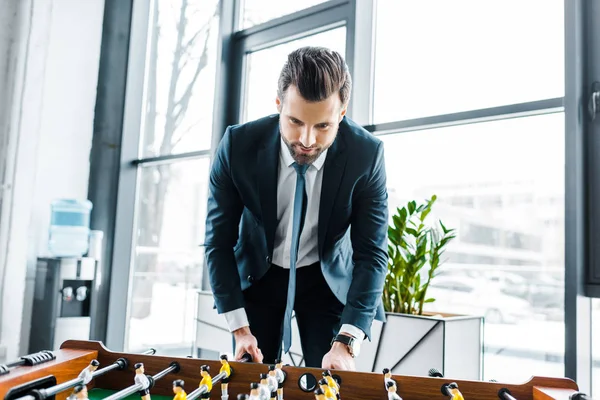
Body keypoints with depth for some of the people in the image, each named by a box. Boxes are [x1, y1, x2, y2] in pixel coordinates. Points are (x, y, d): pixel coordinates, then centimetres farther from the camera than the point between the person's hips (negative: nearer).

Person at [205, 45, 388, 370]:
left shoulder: (366, 154, -24)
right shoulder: (237, 146, -24)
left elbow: (372, 253, -20)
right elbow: (219, 242, -14)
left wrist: (346, 343, -30)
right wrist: (239, 328, -16)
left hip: (328, 278, 0)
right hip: (258, 274, 0)